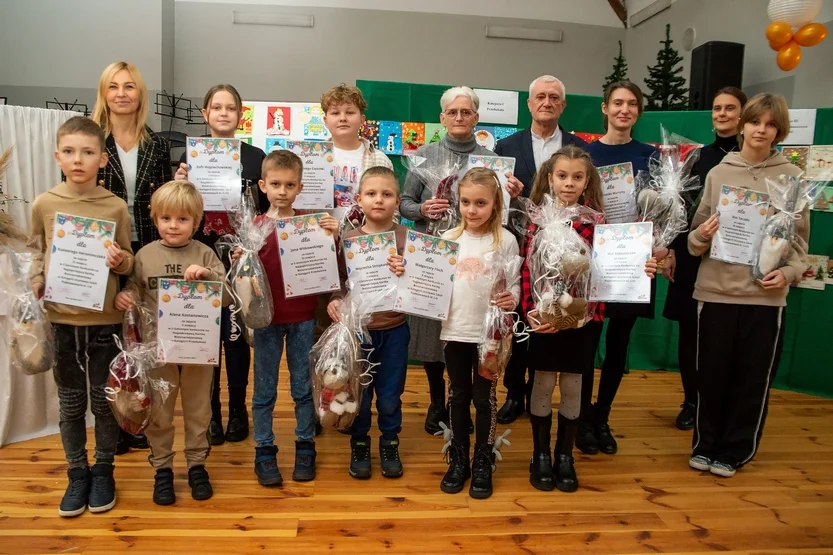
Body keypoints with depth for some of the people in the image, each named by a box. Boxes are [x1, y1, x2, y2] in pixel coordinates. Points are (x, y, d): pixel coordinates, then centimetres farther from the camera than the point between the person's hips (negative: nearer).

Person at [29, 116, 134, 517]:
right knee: (70, 403, 12)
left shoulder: (116, 207, -6)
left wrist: (120, 261, -20)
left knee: (104, 400, 10)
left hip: (105, 319, -1)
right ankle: (77, 474, 29)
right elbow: (36, 252, 11)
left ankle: (103, 471, 29)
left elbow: (128, 263, 2)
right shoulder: (43, 204, -3)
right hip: (61, 318, 1)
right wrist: (36, 284, -6)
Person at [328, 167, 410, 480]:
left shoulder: (407, 238, -5)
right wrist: (334, 302, -19)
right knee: (359, 395, 14)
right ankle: (359, 445, 36)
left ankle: (390, 445, 36)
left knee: (390, 396, 13)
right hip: (358, 327, 0)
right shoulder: (348, 239, -4)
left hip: (394, 329, 0)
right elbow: (339, 281, -1)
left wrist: (406, 274, -24)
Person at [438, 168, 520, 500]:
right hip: (455, 330, 3)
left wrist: (511, 299, -24)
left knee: (484, 397, 9)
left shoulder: (505, 240, -5)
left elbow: (514, 284, -5)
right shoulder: (449, 239, 3)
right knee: (459, 396, 14)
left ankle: (483, 464, 25)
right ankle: (458, 460, 29)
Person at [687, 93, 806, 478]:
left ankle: (733, 452, 24)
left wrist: (789, 273, -12)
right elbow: (695, 240, 7)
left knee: (753, 378, 8)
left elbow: (800, 240, 5)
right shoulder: (718, 173, 5)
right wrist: (702, 236, -16)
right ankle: (705, 446, 25)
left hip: (766, 295, 0)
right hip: (715, 290, 0)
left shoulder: (792, 177, 3)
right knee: (711, 374, 8)